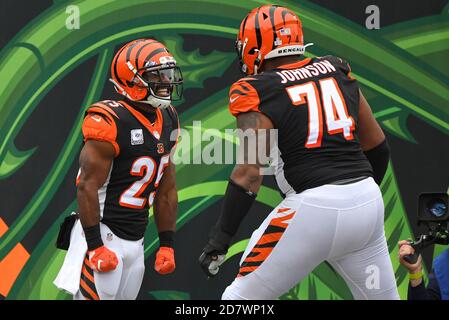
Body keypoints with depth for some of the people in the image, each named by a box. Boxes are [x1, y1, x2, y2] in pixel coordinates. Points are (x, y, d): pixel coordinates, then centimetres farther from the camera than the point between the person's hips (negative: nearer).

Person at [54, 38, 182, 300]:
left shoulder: (167, 121, 9)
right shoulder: (110, 122, -16)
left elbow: (166, 190, 15)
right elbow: (87, 188, -18)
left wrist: (167, 245, 13)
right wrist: (95, 247, -20)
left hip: (136, 240, 8)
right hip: (104, 235, -8)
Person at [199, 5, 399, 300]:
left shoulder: (257, 93, -4)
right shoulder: (338, 73, 12)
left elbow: (249, 173, -13)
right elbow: (377, 147, 18)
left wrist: (220, 238, -10)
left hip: (314, 209, -5)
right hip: (368, 201, 6)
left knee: (242, 296, 7)